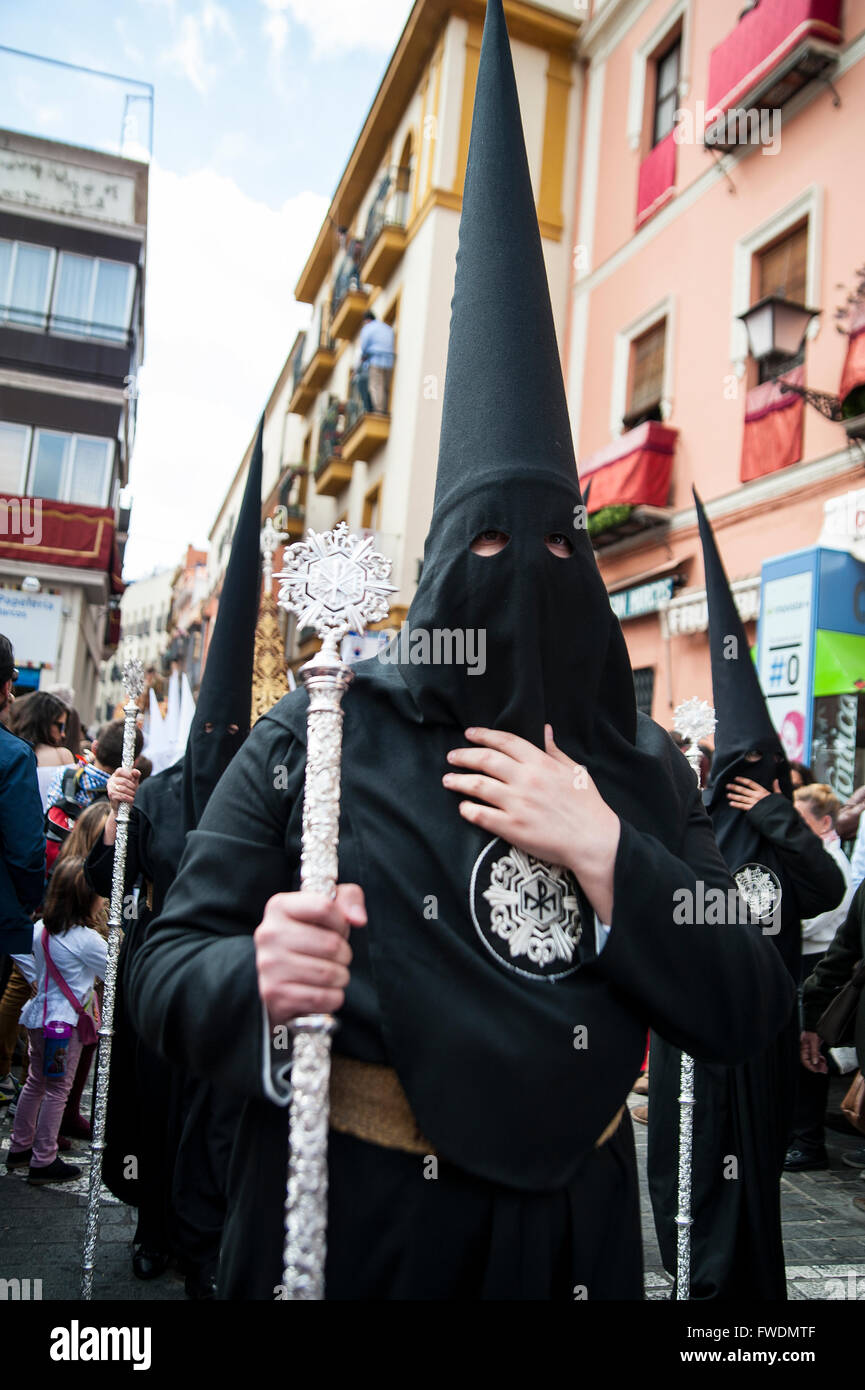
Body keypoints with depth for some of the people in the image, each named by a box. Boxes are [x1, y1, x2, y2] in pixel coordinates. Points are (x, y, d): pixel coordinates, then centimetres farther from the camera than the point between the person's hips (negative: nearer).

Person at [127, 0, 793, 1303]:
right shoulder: (317, 737, -12)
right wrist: (256, 980, -30)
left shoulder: (640, 769, -3)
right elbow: (166, 967, -8)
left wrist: (603, 852, -19)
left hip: (570, 1228, 3)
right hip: (349, 1217, -2)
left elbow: (748, 1015, -5)